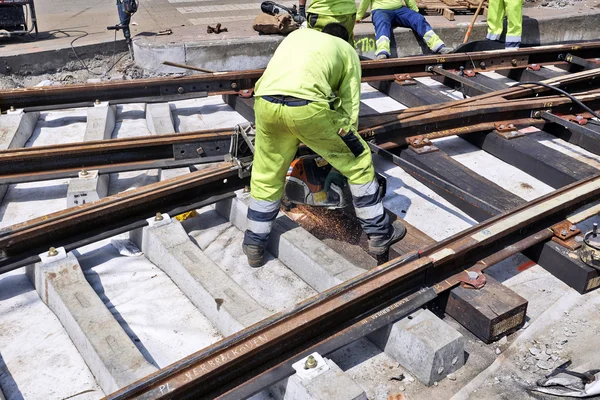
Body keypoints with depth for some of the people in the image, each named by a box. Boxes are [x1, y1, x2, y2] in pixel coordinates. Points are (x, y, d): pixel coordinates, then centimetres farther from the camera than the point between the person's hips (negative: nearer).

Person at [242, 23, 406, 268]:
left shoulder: (297, 34, 39)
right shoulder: (348, 51, 27)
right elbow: (350, 106, 21)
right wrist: (346, 143, 31)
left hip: (265, 101, 4)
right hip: (307, 105, -3)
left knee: (266, 176, 23)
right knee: (358, 161, 17)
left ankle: (254, 246, 31)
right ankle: (379, 234, 26)